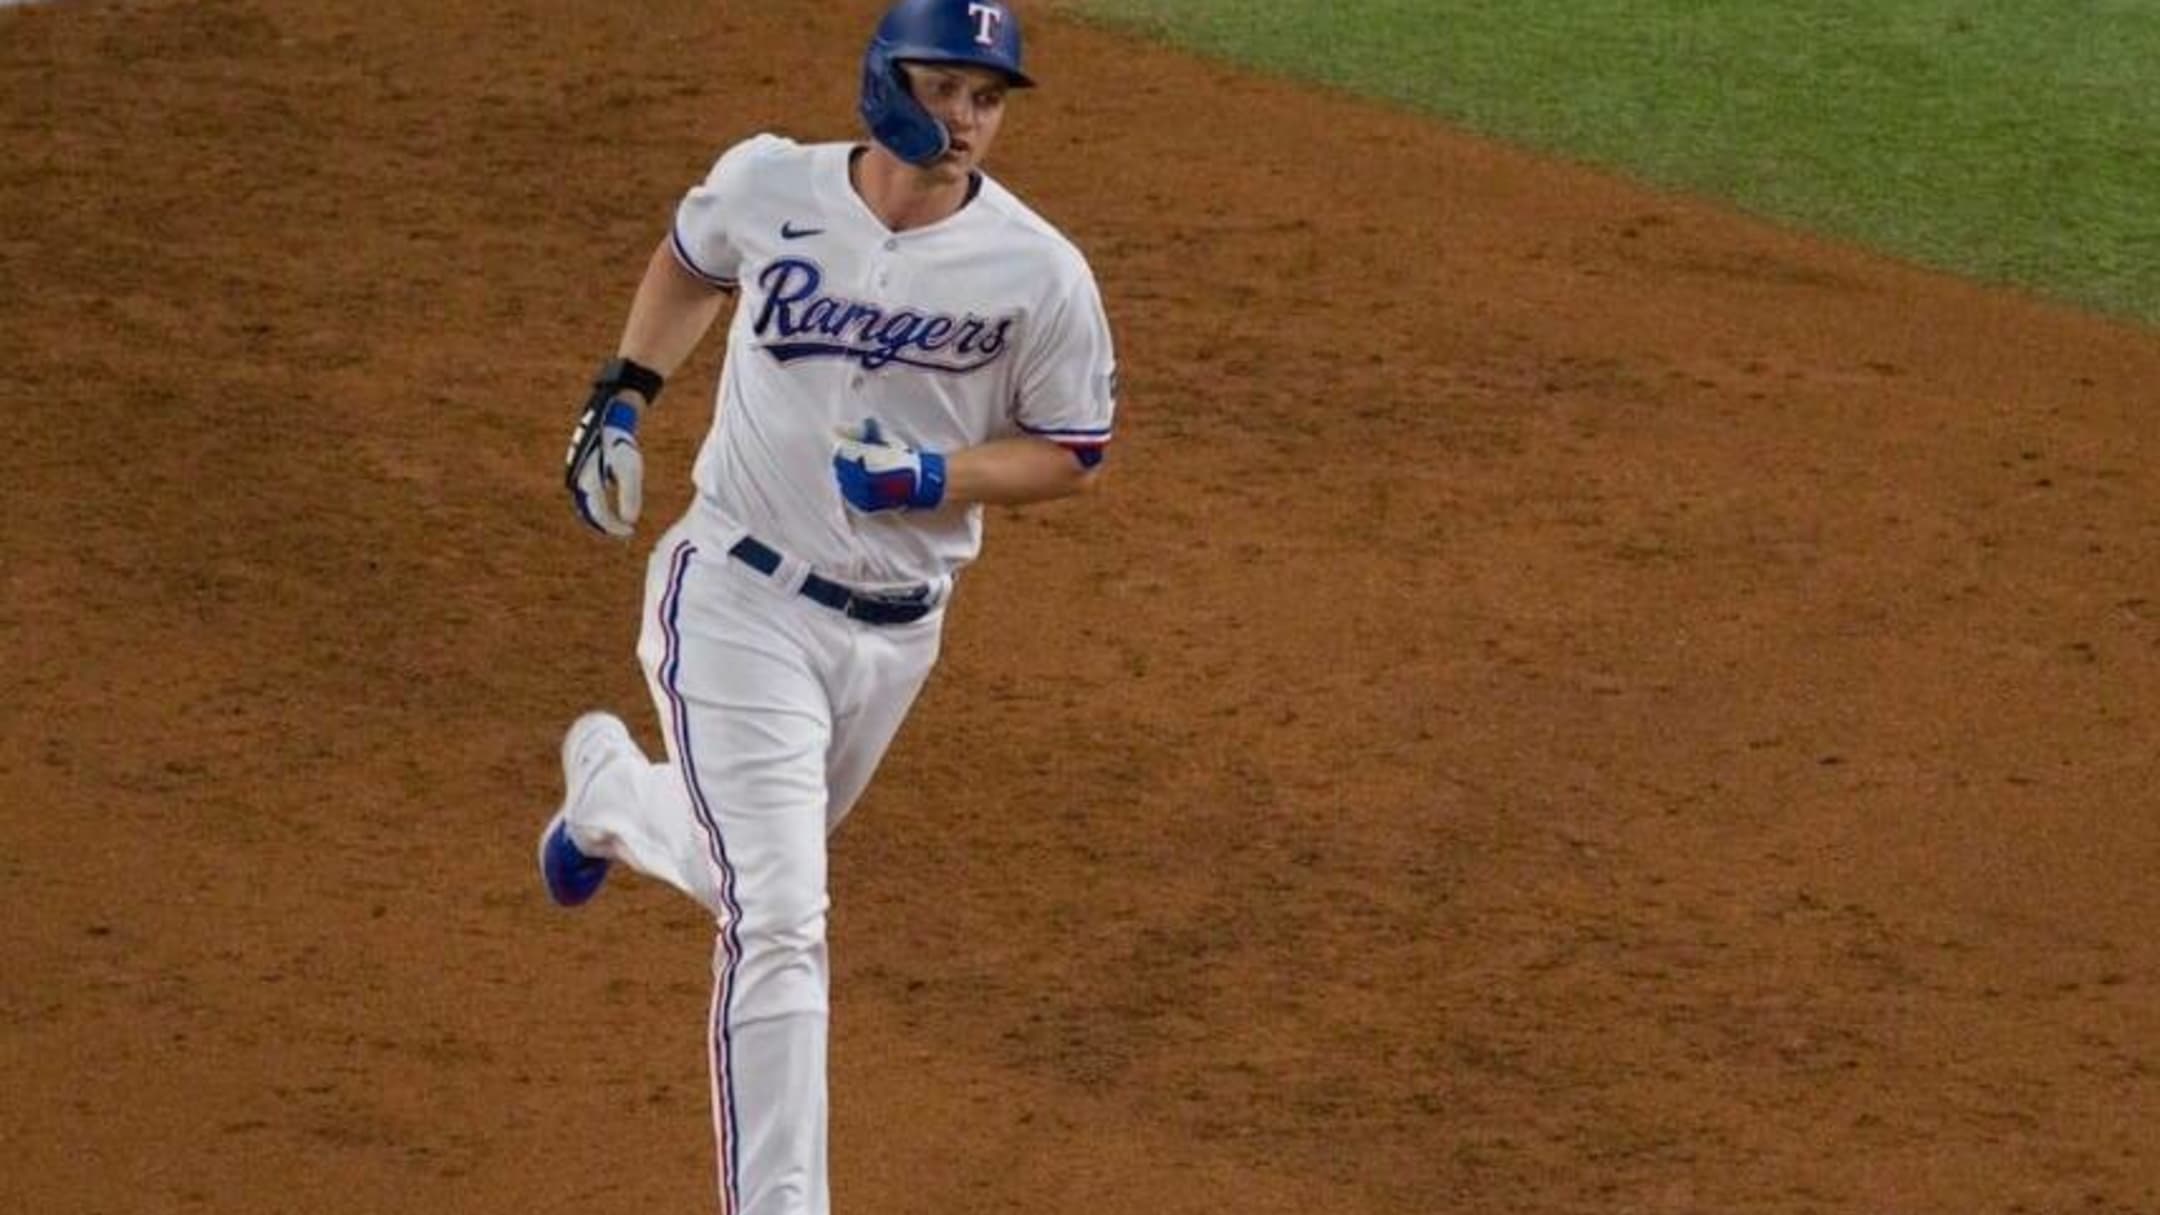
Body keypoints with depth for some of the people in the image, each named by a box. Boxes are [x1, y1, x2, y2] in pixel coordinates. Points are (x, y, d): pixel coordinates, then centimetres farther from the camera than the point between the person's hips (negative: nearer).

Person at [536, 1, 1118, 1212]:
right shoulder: (769, 185, -8)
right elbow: (692, 261, 15)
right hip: (741, 599, -3)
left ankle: (609, 787, 60)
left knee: (758, 865, 26)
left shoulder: (1039, 272, -12)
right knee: (778, 921, -15)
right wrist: (623, 395, 5)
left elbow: (1075, 456, -2)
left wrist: (938, 477, -19)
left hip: (895, 633, 3)